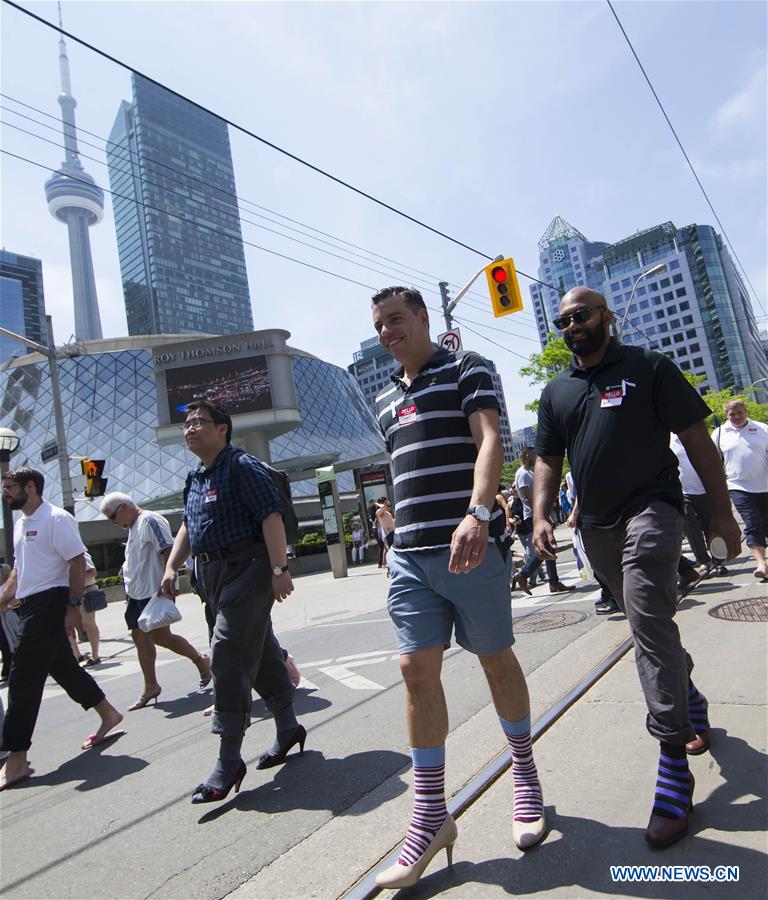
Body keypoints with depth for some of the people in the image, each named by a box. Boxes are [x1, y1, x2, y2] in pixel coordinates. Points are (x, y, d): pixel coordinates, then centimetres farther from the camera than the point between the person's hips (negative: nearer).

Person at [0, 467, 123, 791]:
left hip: (50, 603, -9)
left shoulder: (56, 519, -12)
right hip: (30, 606, 9)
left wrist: (73, 606, -20)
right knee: (63, 667, 16)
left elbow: (78, 562, -16)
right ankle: (108, 715, 31)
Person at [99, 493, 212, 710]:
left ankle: (200, 660, 13)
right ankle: (150, 687, 16)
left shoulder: (150, 521, -13)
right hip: (137, 593, 10)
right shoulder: (134, 527, 18)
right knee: (140, 637, 7)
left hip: (153, 591, -10)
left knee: (160, 636, -6)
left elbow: (168, 551, -21)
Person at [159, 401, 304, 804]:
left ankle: (229, 760, 1)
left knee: (228, 656, -10)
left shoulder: (241, 466, -11)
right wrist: (171, 567, 16)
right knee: (260, 651, 16)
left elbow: (271, 516, -19)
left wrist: (279, 569, -26)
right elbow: (187, 526, 25)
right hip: (213, 574, 9)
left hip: (246, 570, -9)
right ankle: (288, 729, 31)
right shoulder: (196, 478, 16)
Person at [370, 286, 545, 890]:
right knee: (417, 669, 0)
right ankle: (430, 816, 13)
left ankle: (525, 777, 33)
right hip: (410, 554, 5)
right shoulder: (386, 399, 19)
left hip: (472, 543, -5)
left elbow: (490, 441, -15)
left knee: (495, 658, 9)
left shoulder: (466, 369, 0)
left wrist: (478, 513, -31)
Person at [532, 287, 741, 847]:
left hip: (650, 511, -5)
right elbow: (549, 461, 11)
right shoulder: (556, 392, 11)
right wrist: (541, 516, -4)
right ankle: (692, 703, 42)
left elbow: (696, 438, -3)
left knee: (650, 627, -15)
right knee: (650, 625, 18)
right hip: (597, 526, 6)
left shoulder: (647, 368, -2)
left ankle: (674, 766, -5)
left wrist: (722, 511, -6)